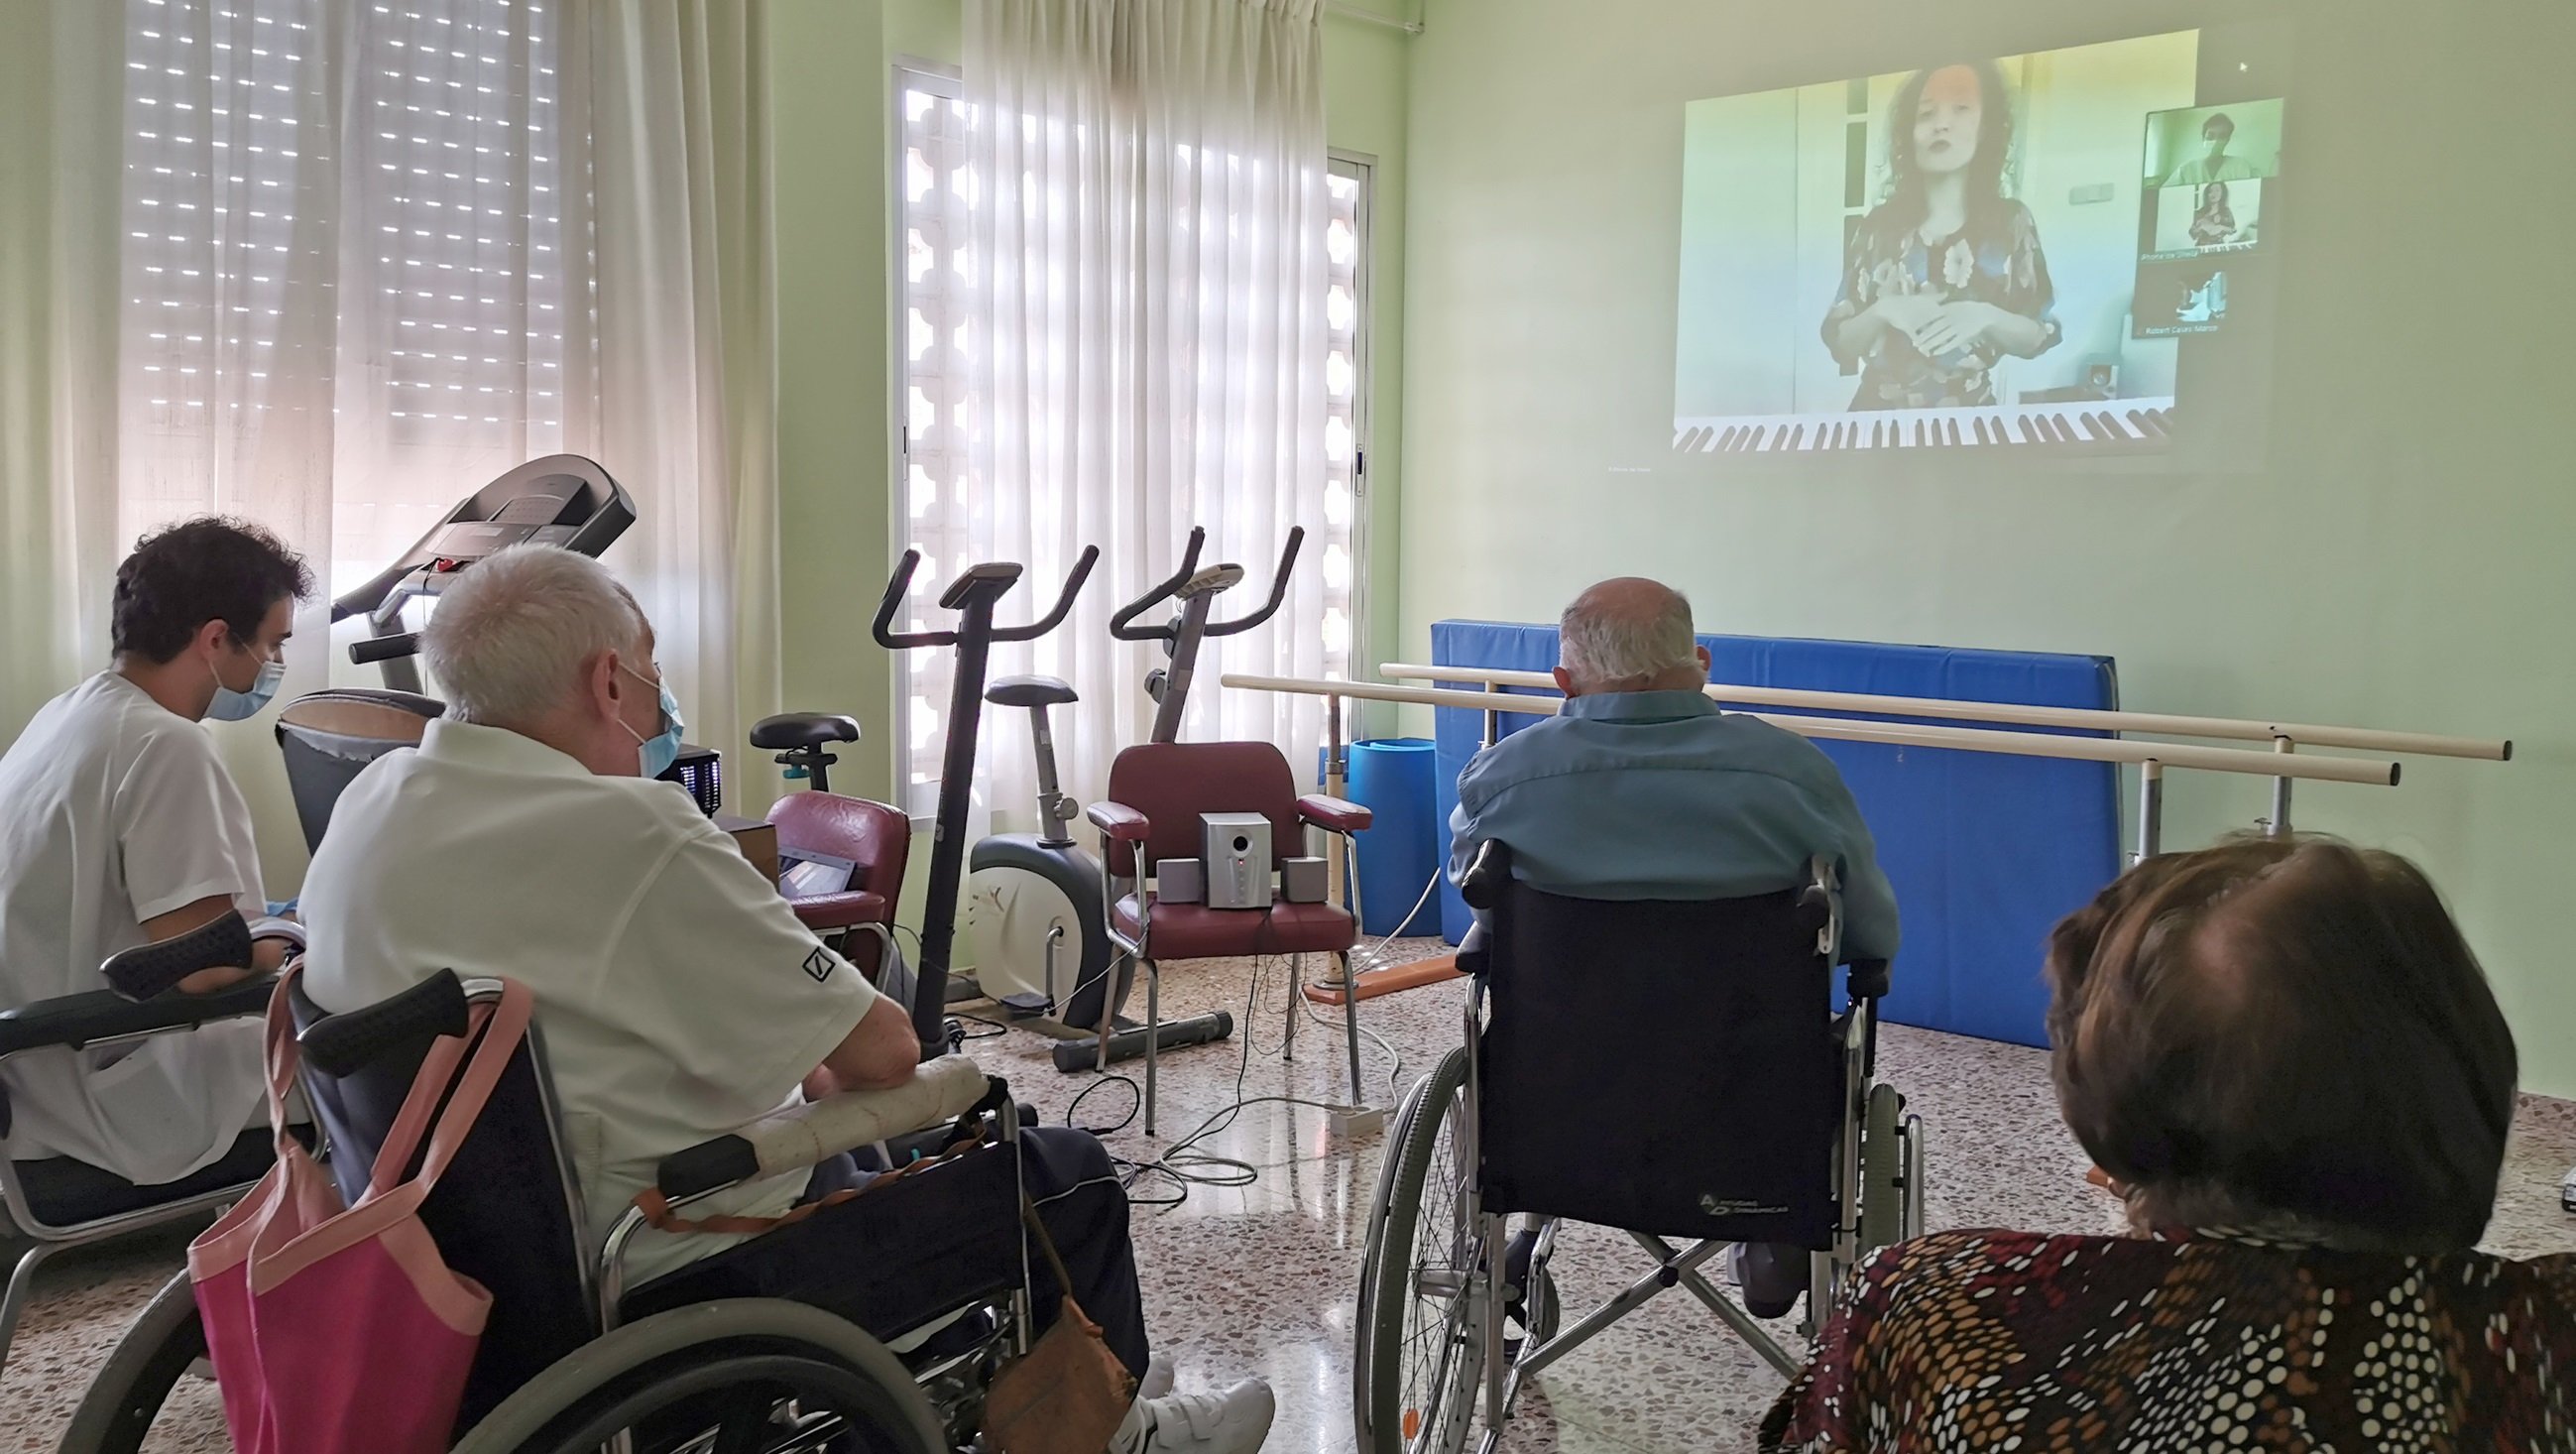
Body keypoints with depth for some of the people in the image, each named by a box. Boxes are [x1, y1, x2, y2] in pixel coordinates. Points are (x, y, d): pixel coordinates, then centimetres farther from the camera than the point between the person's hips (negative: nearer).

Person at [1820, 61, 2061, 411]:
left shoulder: (2011, 221, 6)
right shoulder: (1880, 223, 5)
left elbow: (2039, 338, 7)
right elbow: (1839, 344, 5)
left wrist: (1986, 317, -10)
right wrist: (1882, 312, -12)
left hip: (1967, 415, 0)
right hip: (1881, 412, 0)